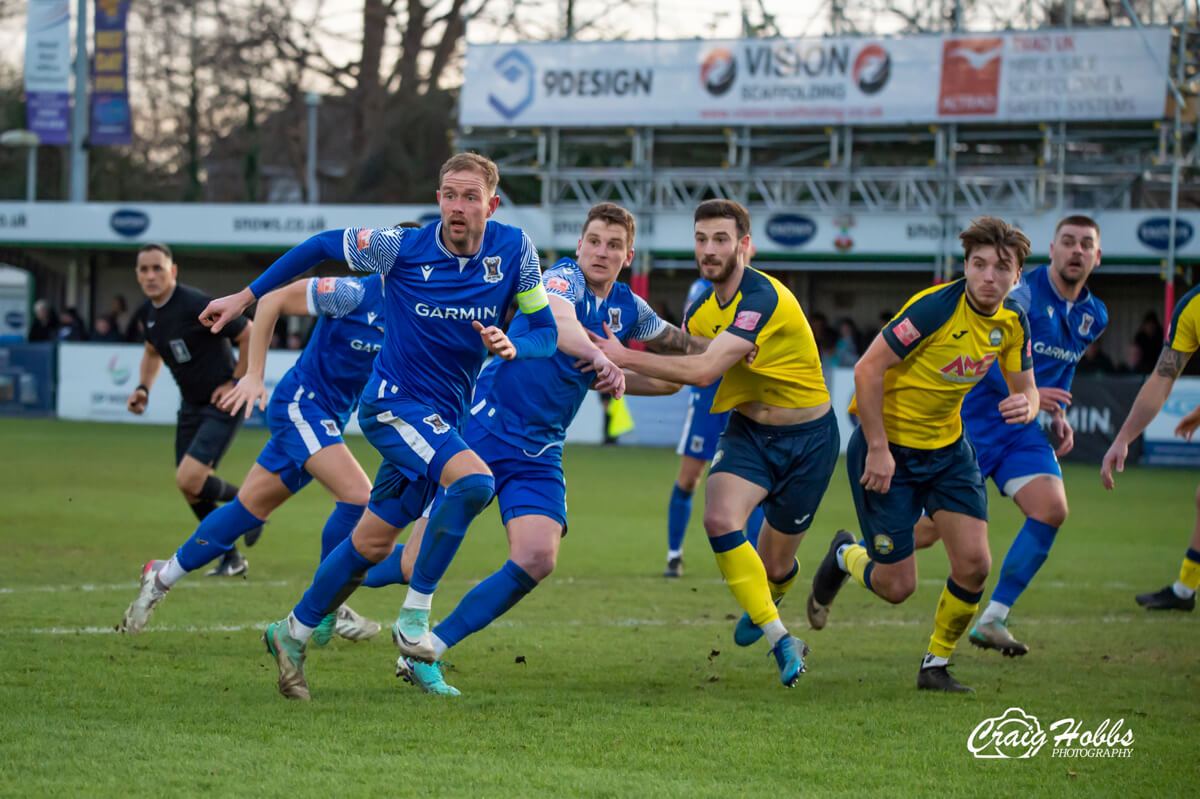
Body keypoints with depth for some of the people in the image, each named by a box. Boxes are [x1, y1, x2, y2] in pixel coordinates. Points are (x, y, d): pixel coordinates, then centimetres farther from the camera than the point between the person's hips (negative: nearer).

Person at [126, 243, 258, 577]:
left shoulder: (197, 305, -23)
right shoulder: (149, 311, 2)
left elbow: (250, 334, -16)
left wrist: (237, 381, -14)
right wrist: (143, 388, 6)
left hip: (222, 405, -8)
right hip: (191, 405, 8)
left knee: (189, 480, -20)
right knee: (190, 491, 6)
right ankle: (232, 558, 24)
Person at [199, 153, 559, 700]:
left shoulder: (513, 249, -5)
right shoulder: (402, 248, -12)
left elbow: (546, 331, 2)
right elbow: (321, 247, 3)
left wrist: (512, 347, -22)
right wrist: (245, 298, 6)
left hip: (444, 416, 5)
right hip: (394, 402, -5)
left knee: (375, 542, 10)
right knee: (473, 481, -30)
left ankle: (293, 634, 29)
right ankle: (415, 613, -18)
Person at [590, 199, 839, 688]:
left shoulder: (763, 299, -26)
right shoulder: (702, 309, 0)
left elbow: (703, 370, -34)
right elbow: (677, 378, 15)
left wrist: (626, 357, -31)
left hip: (806, 439, -5)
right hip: (748, 431, 6)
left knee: (774, 567, 4)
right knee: (721, 519, -24)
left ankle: (765, 604, 45)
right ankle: (780, 639, -14)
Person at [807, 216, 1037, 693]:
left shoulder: (1012, 323, -4)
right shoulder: (936, 307, -25)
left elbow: (1025, 387, 9)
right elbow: (867, 370, -23)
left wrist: (1025, 405, -17)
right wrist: (878, 449, -22)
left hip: (948, 448, 6)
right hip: (888, 447, -6)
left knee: (974, 564, -9)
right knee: (897, 587, -4)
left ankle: (936, 665, 14)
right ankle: (845, 557, 33)